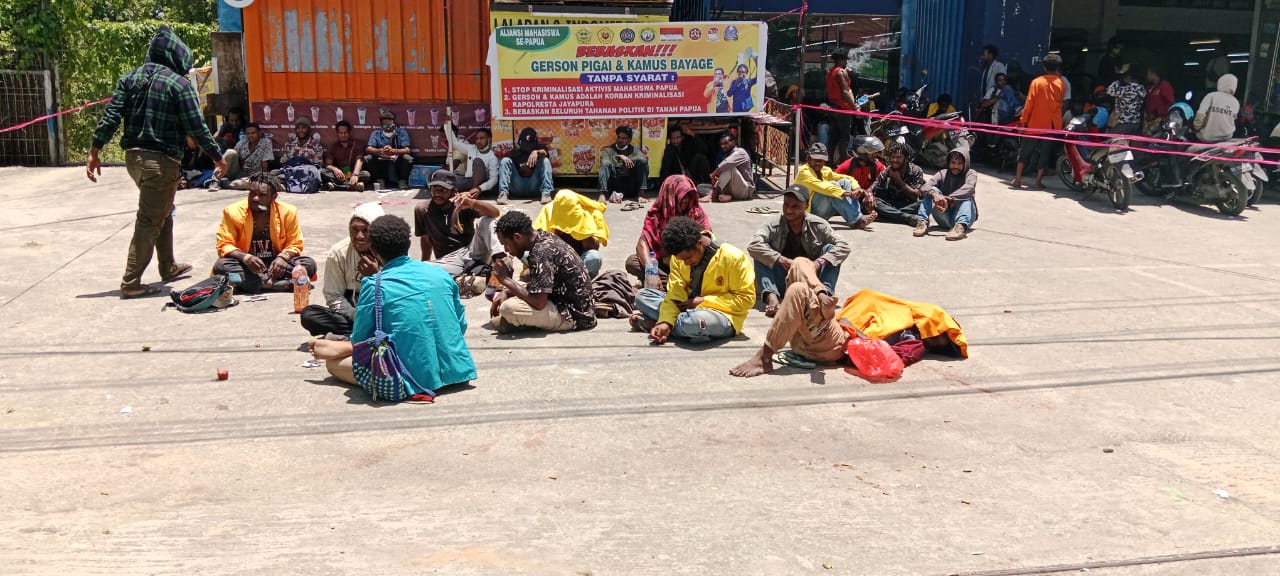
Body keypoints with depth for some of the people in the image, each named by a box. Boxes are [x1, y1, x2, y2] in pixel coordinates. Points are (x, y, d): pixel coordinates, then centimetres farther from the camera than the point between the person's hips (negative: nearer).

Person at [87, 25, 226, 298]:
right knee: (149, 221, -1)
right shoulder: (179, 84, -10)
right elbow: (196, 127, -11)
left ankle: (168, 267, 37)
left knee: (162, 213, 24)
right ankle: (131, 283, 2)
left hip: (133, 156, 7)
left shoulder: (130, 78, 8)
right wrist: (217, 157, -1)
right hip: (161, 160, -7)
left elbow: (110, 116, 3)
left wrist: (95, 152, 6)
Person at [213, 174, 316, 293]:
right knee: (221, 266, -30)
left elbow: (294, 245, -1)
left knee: (309, 264, -24)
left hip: (275, 264, 1)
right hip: (246, 265, -1)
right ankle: (276, 283, -33)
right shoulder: (233, 212, -11)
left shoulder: (288, 212, -8)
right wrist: (246, 258, -31)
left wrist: (282, 257, -23)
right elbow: (224, 245, -11)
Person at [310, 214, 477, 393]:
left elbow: (360, 340, 0)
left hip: (413, 376, -5)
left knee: (334, 363, 11)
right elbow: (461, 326, 12)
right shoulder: (440, 273, 6)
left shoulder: (374, 286, -7)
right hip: (455, 370, 6)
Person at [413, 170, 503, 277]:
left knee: (486, 220, -22)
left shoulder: (462, 205, -4)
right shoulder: (422, 209, 3)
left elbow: (495, 213, -20)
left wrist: (473, 203, -37)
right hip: (448, 260, 1)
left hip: (472, 252, -1)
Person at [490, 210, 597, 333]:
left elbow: (539, 302, -29)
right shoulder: (544, 237, 4)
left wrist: (506, 280, -18)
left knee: (509, 308, -29)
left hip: (573, 316, -10)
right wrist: (506, 292, -2)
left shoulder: (541, 253, -24)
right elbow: (537, 286, 12)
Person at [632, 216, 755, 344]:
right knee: (642, 295, -3)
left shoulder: (732, 258, -18)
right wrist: (665, 321, -27)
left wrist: (704, 301, -18)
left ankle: (650, 323, -16)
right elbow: (675, 293, -8)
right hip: (689, 308, 6)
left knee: (697, 321, -40)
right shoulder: (679, 256, -3)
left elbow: (746, 299, -15)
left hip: (722, 316, -5)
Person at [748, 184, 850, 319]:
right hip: (783, 281, 0)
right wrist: (782, 260, -34)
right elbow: (753, 246, -26)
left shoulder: (817, 225, -7)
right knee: (761, 255, -22)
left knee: (830, 248, -17)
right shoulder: (773, 225, -10)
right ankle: (771, 296, -40)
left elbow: (844, 246, -14)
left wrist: (819, 263, -29)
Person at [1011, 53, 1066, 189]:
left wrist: (1023, 120, -1)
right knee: (1045, 152, 8)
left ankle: (1017, 179, 5)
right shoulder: (1061, 84, 1)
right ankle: (1039, 180, 5)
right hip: (1052, 125, 2)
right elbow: (1060, 103, 15)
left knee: (1025, 151, 7)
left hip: (1035, 123, -2)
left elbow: (1029, 103, -7)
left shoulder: (1037, 82, -6)